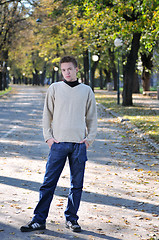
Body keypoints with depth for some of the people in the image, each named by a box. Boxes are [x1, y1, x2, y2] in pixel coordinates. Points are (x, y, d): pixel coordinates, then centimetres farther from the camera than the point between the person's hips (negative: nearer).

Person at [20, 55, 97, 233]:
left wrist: (90, 138, 4)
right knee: (48, 183, -3)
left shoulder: (86, 90, 10)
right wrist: (48, 137, 0)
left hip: (79, 144, 1)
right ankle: (39, 220, 2)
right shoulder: (54, 88, 7)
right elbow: (47, 114, 9)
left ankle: (71, 219, 16)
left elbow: (92, 117, 14)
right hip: (58, 143, -1)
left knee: (77, 184, 5)